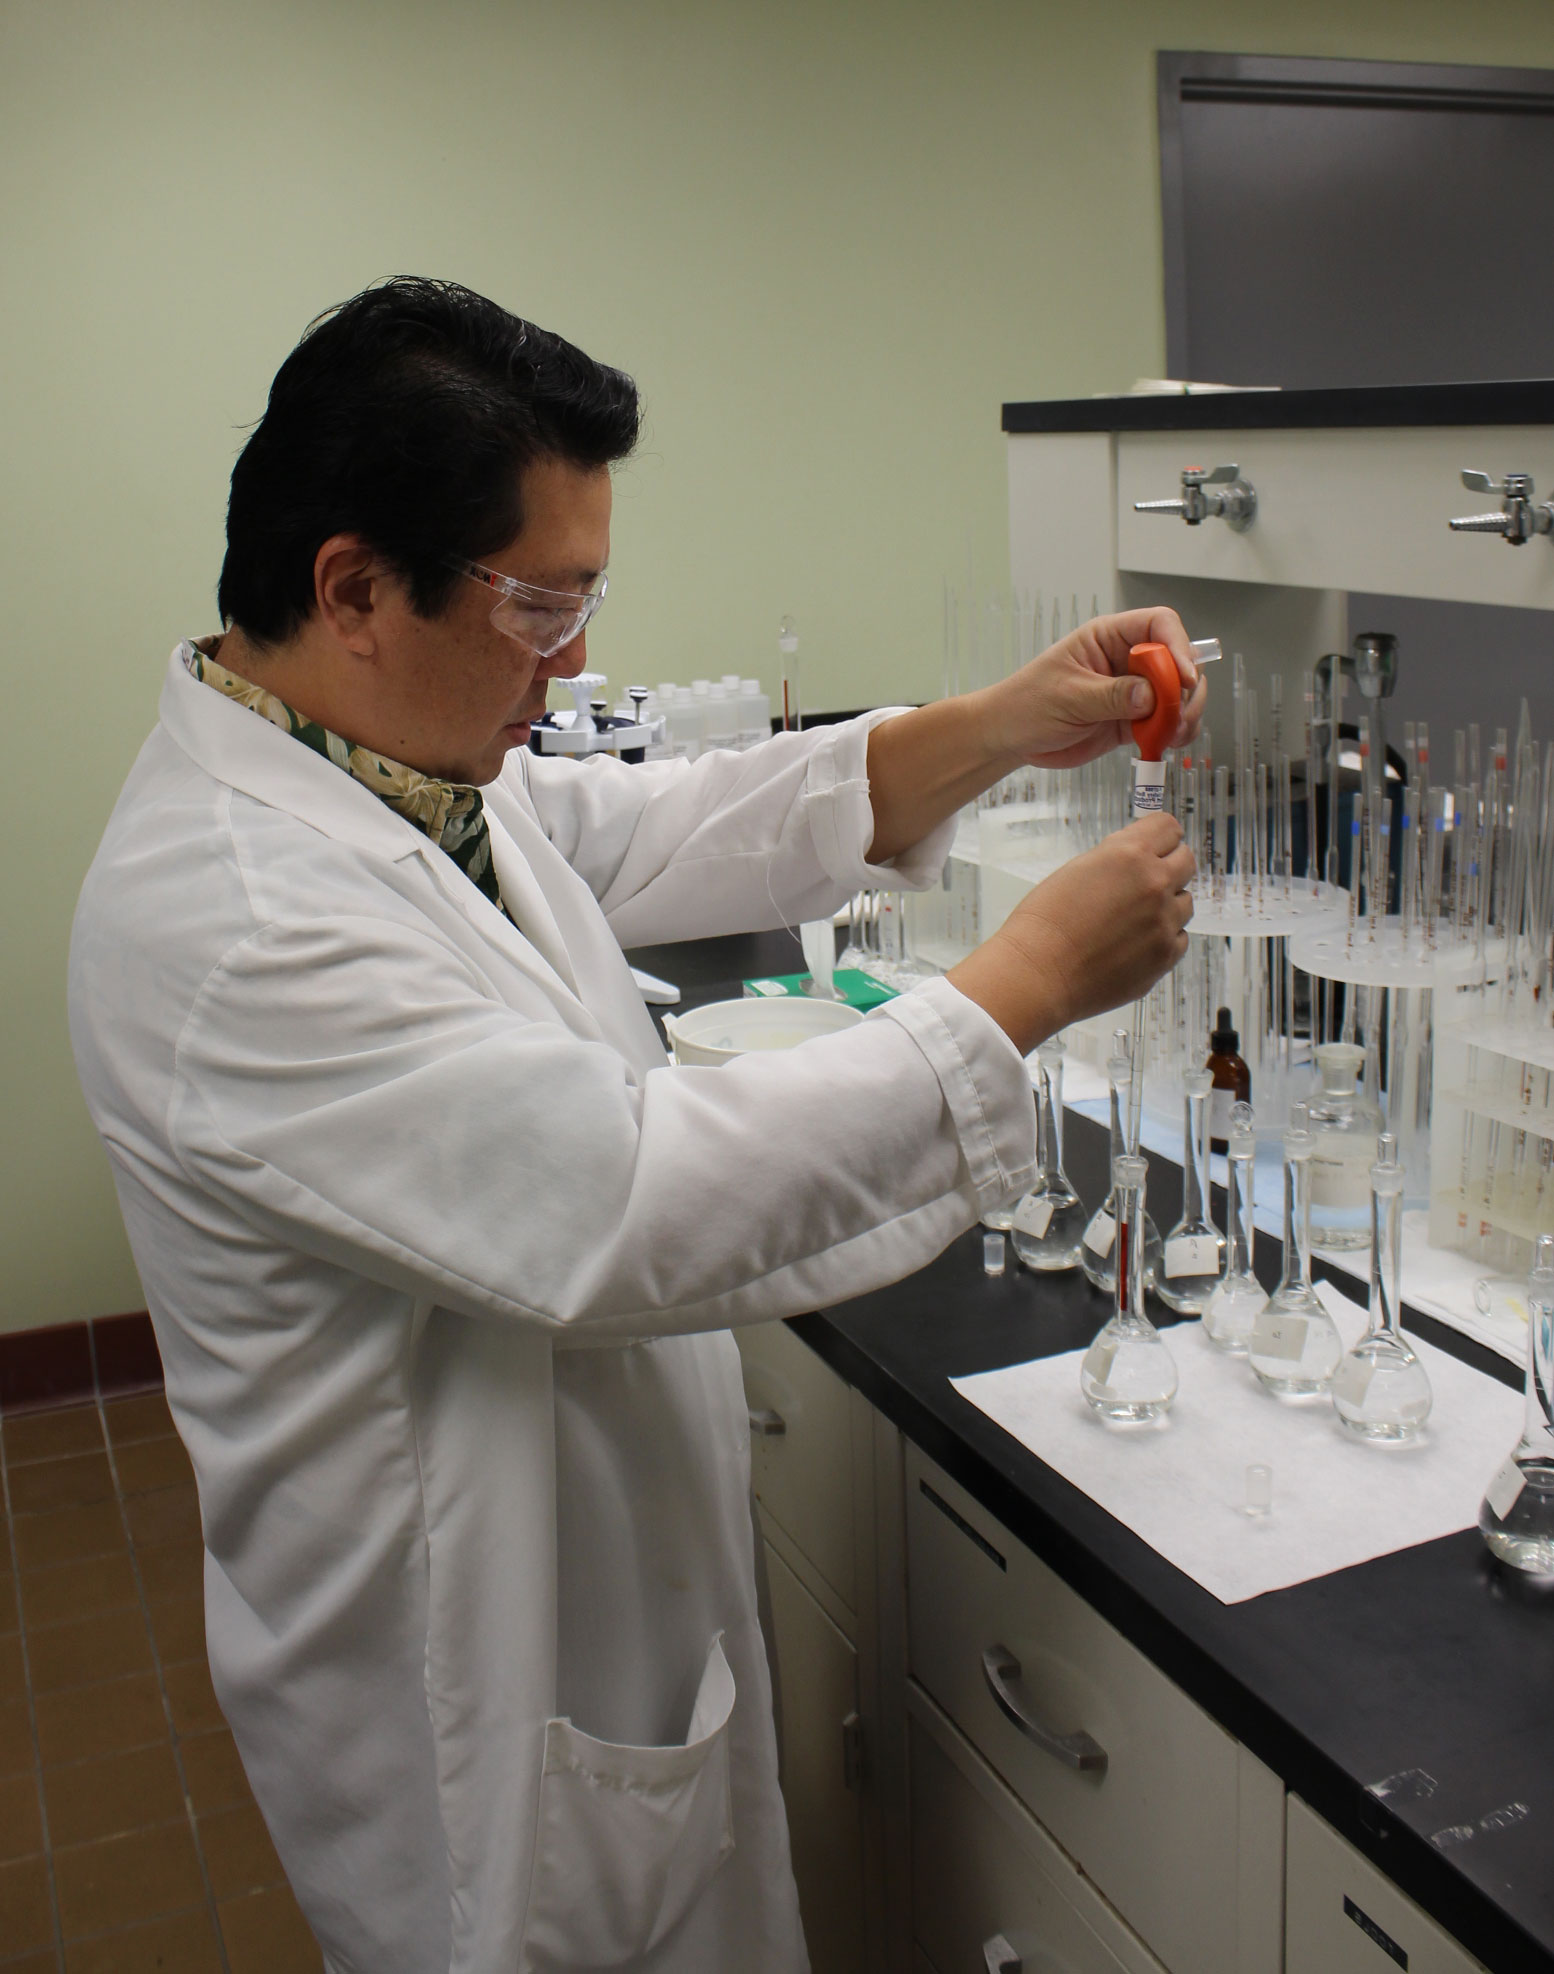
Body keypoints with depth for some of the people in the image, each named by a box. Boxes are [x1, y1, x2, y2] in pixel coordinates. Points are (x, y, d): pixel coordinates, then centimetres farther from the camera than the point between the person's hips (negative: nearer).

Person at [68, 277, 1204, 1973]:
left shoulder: (410, 758, -1)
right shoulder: (232, 915, -31)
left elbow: (677, 835, 10)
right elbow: (647, 1210, -36)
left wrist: (999, 729, -2)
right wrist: (1031, 979, -27)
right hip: (476, 1696, -8)